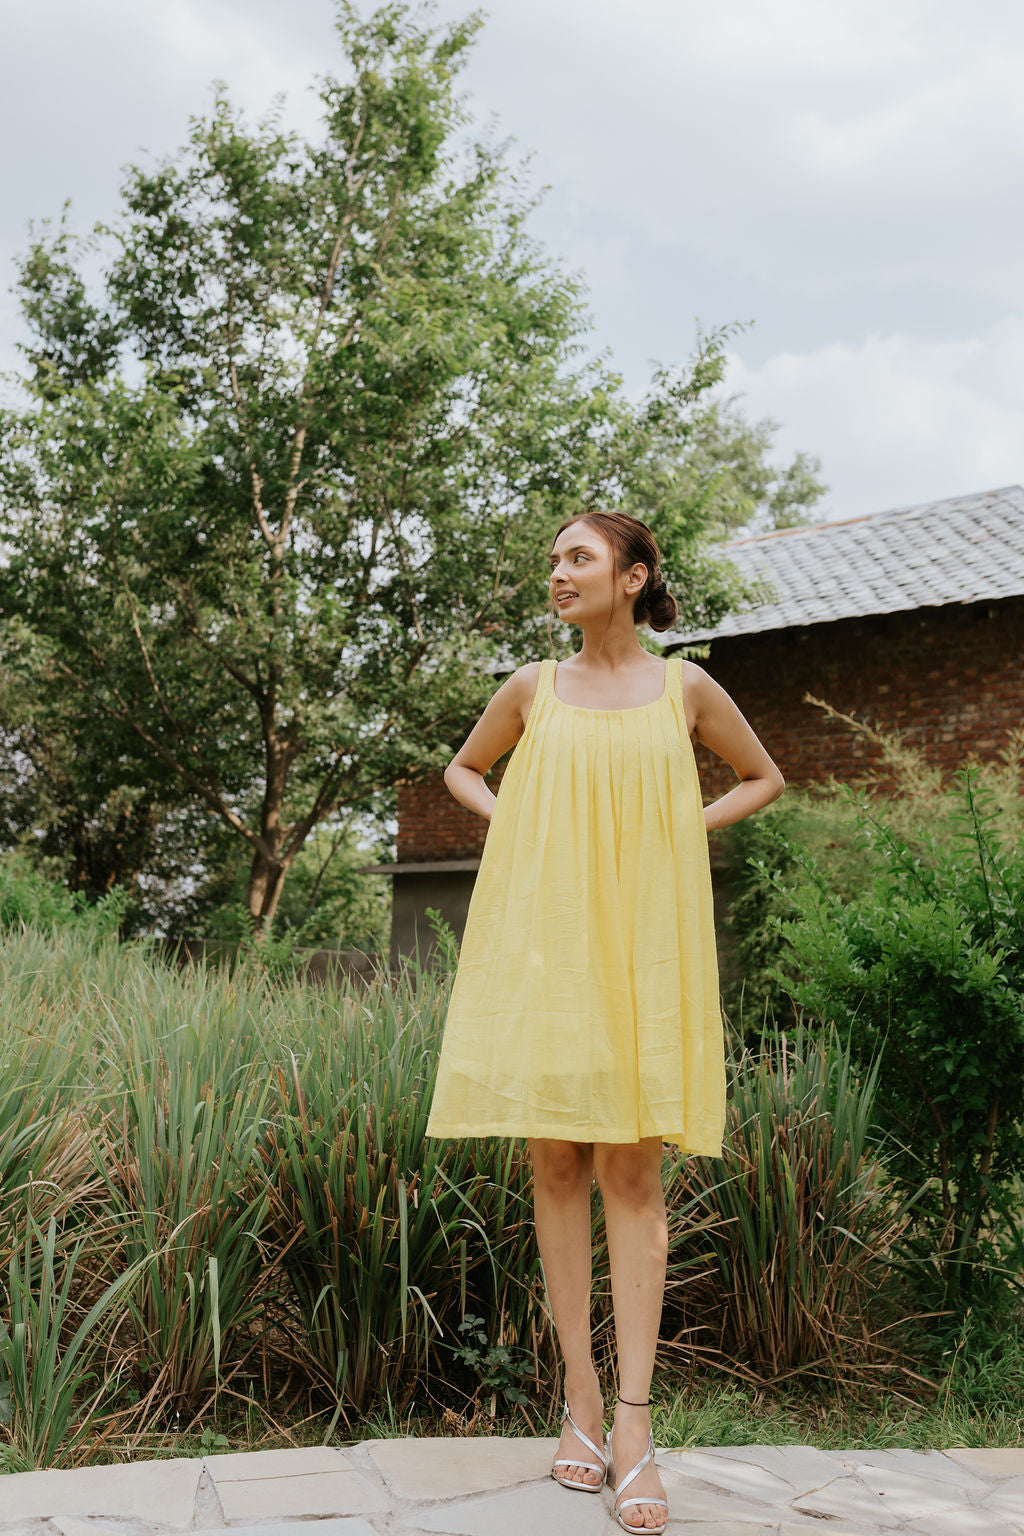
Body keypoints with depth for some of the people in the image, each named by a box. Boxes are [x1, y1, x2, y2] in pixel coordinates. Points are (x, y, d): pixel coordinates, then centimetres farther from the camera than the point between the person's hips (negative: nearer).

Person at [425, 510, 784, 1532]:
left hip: (642, 946, -1)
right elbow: (463, 770, 23)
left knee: (632, 1173, -3)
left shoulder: (684, 688, 4)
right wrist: (514, 827, 5)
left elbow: (764, 778, 18)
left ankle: (634, 1421, 0)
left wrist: (680, 828, 3)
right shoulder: (534, 687, 7)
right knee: (557, 1168, 3)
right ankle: (580, 1403, 13)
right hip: (540, 940, 2)